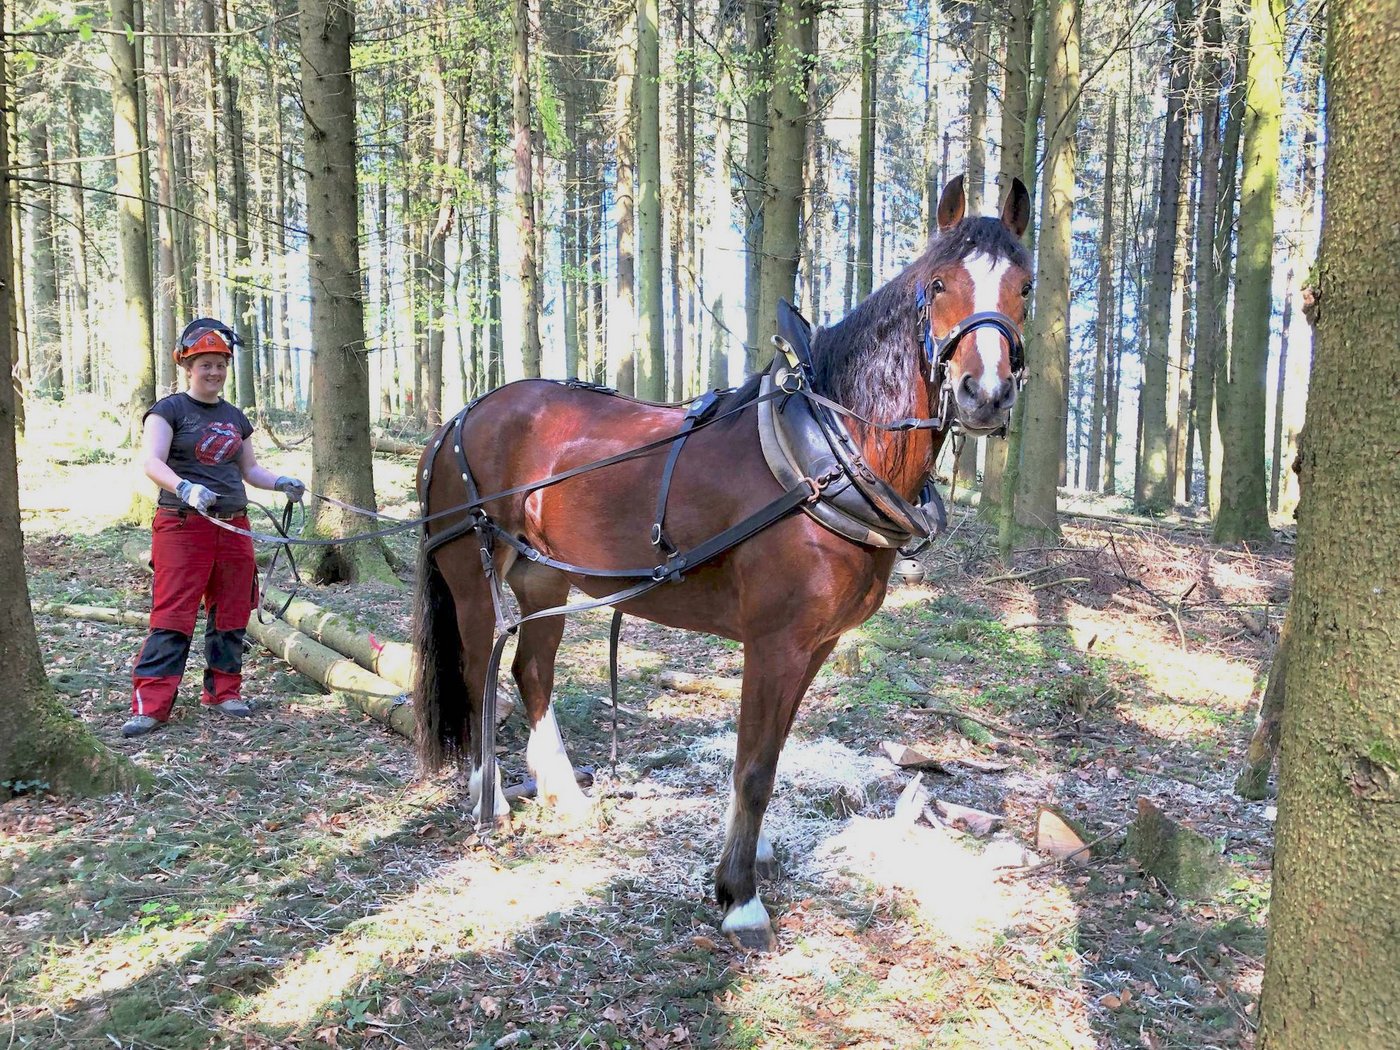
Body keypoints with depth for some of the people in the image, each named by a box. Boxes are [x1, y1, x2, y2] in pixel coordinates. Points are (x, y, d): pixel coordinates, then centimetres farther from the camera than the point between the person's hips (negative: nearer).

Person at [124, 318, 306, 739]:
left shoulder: (235, 418, 16)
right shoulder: (169, 410, -2)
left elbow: (250, 469, 20)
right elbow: (151, 461, -16)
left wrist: (281, 482, 0)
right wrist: (185, 488, -34)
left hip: (233, 526, 6)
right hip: (182, 526, -6)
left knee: (231, 612, 9)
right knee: (172, 614, -9)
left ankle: (223, 690, 22)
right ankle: (150, 704, -5)